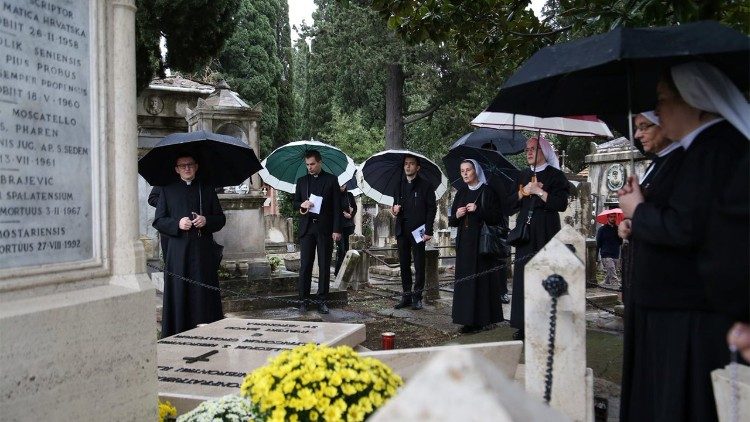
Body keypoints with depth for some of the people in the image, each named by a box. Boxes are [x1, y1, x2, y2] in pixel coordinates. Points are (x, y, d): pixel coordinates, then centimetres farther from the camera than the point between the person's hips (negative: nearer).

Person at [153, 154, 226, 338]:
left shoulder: (207, 189, 13)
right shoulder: (168, 191, 11)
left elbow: (221, 219, 11)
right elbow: (158, 221, 6)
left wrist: (206, 221, -9)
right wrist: (177, 224, -12)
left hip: (203, 250, 1)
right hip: (178, 251, 0)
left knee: (203, 293, -2)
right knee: (179, 293, -2)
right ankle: (179, 335, 4)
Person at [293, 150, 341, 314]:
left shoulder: (331, 180, 5)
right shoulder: (301, 181, 13)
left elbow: (337, 206, 1)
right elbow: (295, 203, 16)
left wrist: (336, 229, -7)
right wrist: (302, 205, -8)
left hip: (325, 228, -2)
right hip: (307, 227, 2)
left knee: (324, 265, 1)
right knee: (305, 265, -1)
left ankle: (322, 300, 7)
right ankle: (303, 299, 4)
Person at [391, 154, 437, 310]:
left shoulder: (425, 185, -1)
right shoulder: (399, 185, 15)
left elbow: (432, 208, -5)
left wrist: (428, 231, -13)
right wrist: (394, 209, -2)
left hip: (417, 230, -5)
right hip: (402, 231, 5)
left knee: (419, 265, 0)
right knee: (404, 264, 8)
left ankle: (417, 297, 7)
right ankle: (406, 296, 16)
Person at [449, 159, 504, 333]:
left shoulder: (487, 192, -3)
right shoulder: (461, 193, 13)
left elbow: (496, 217, -8)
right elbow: (451, 221, 15)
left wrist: (478, 210, -19)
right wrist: (456, 216, -6)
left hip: (482, 241, -5)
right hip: (464, 242, 5)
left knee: (482, 278, -6)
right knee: (465, 279, 2)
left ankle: (482, 318, 1)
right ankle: (468, 319, 6)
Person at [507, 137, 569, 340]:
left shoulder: (555, 175, 1)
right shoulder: (522, 176, 17)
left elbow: (561, 203, -9)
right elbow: (510, 202, 14)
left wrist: (538, 191, -12)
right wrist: (523, 192, -2)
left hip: (546, 232, -5)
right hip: (525, 231, 5)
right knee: (523, 276, 1)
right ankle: (523, 324, 5)